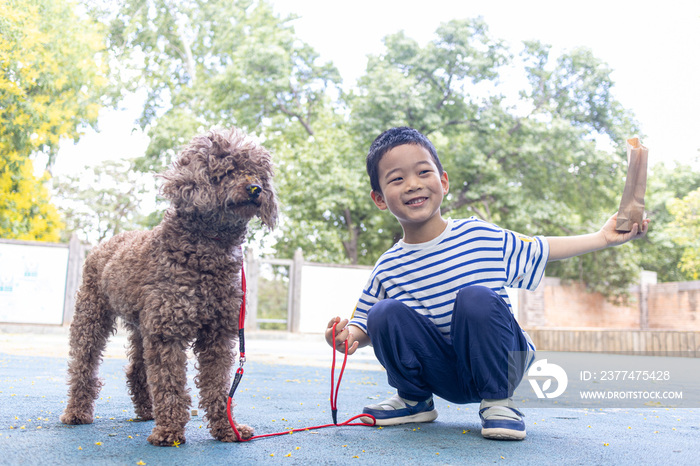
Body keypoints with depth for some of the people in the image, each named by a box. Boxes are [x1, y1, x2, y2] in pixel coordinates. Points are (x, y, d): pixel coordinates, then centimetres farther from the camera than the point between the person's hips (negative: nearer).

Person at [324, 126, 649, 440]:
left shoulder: (482, 236, -7)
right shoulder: (387, 269, -6)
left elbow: (538, 249, 8)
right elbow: (362, 322, 4)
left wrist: (603, 237, 4)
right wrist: (351, 335, -20)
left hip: (499, 365, -1)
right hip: (443, 376, 2)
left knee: (477, 297, -30)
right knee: (386, 313, -21)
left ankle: (497, 401, -11)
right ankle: (414, 399, 3)